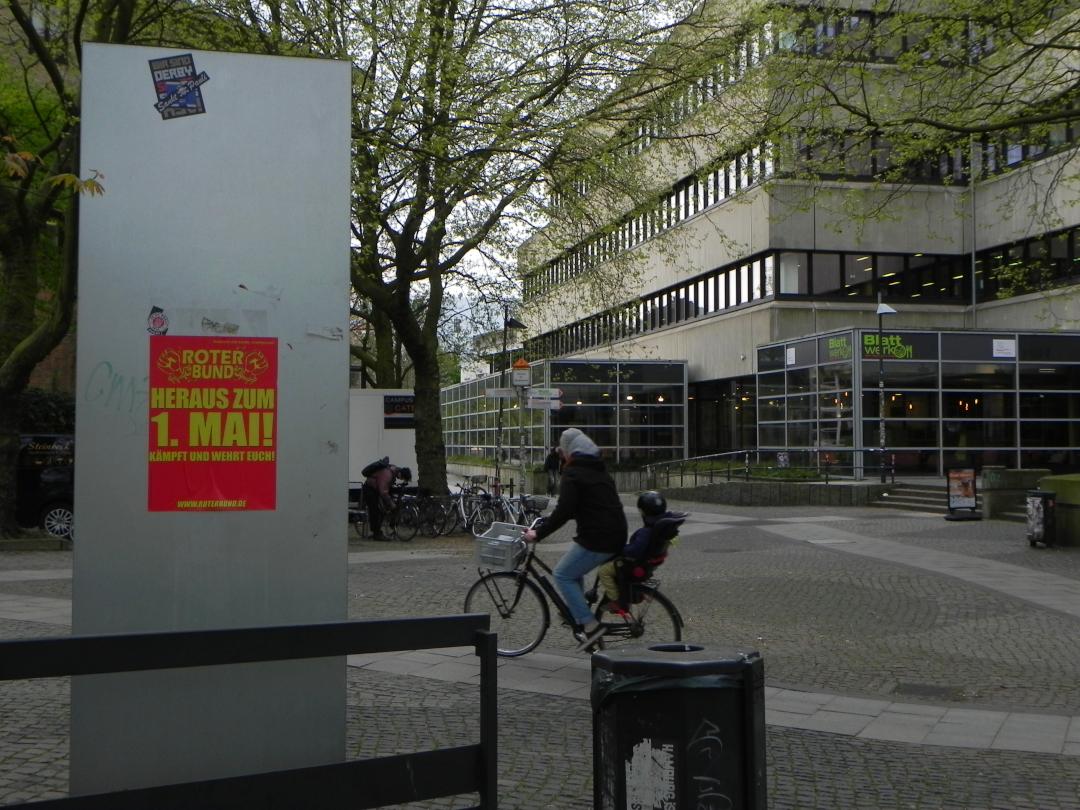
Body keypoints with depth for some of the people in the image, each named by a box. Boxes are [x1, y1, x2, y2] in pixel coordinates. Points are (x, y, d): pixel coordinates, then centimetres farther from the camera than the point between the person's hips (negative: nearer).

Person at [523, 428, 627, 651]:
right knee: (574, 570, 26)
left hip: (596, 539, -9)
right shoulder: (600, 471, 20)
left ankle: (589, 625, -4)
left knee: (563, 575, 2)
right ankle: (578, 616, 25)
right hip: (617, 537, 9)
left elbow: (564, 511, -18)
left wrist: (538, 533, -11)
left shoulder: (572, 475, -8)